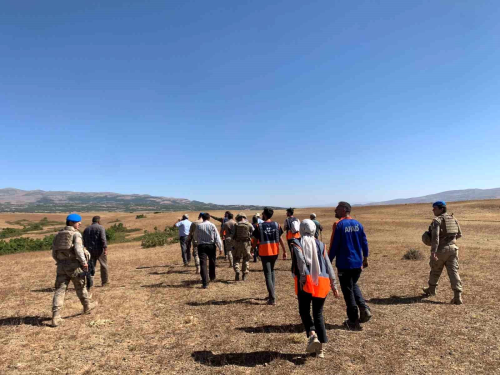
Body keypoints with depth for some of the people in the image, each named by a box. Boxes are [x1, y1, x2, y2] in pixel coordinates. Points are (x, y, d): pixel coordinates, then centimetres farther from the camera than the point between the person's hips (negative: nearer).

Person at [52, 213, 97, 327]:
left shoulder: (58, 235, 13)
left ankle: (56, 317, -6)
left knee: (60, 290, 3)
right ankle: (87, 306, 35)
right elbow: (78, 249, -23)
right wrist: (84, 262, -22)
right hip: (74, 265, -5)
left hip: (61, 266, 5)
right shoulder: (76, 234, -8)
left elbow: (54, 253, 15)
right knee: (80, 286, 14)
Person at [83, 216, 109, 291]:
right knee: (104, 265, 13)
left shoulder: (86, 229, 13)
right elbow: (103, 239, -18)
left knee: (91, 268, 6)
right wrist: (105, 249, -21)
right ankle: (105, 281, 23)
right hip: (99, 250, -4)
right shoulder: (101, 228, -5)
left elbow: (84, 242, 17)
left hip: (90, 251, 4)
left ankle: (89, 285, -3)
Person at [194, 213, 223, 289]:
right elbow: (217, 237, -7)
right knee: (212, 262, 20)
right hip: (211, 245, 1)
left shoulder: (198, 226, -2)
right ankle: (212, 277, 41)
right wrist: (220, 248, -3)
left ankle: (205, 283, -11)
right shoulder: (212, 225, -5)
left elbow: (195, 236, 9)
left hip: (201, 246, -1)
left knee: (203, 264, -3)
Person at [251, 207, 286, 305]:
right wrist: (284, 251, 10)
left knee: (268, 275, 1)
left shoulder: (259, 226, -7)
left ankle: (272, 298, -3)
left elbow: (255, 241, -3)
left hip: (264, 253, -3)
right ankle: (272, 292, 24)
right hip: (275, 252, 3)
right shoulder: (277, 225, 0)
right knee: (271, 271, 24)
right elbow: (280, 239, 2)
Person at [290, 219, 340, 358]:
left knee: (304, 311, 14)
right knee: (318, 314, 14)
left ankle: (312, 335, -9)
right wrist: (333, 285, 14)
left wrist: (302, 277, -19)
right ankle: (321, 348, 15)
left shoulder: (297, 243, 1)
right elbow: (328, 266, 9)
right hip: (322, 283, 3)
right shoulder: (320, 245, 11)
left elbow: (301, 261, -18)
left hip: (306, 283, -3)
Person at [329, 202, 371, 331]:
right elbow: (364, 242, 8)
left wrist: (328, 262, -4)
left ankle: (353, 321, 13)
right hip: (358, 263, 6)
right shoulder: (358, 224, 5)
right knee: (353, 285, 27)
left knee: (348, 291, 6)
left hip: (344, 264, -6)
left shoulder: (338, 225, -13)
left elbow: (334, 245, -14)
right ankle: (364, 308, 8)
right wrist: (365, 258, 19)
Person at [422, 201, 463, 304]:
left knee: (435, 270, 15)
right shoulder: (453, 219, 10)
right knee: (453, 271, 2)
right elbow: (459, 234, 20)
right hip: (452, 248, 5)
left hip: (441, 249, -5)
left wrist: (433, 252, -27)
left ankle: (431, 289, 35)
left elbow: (435, 237, -23)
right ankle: (458, 296, -8)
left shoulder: (437, 220, -13)